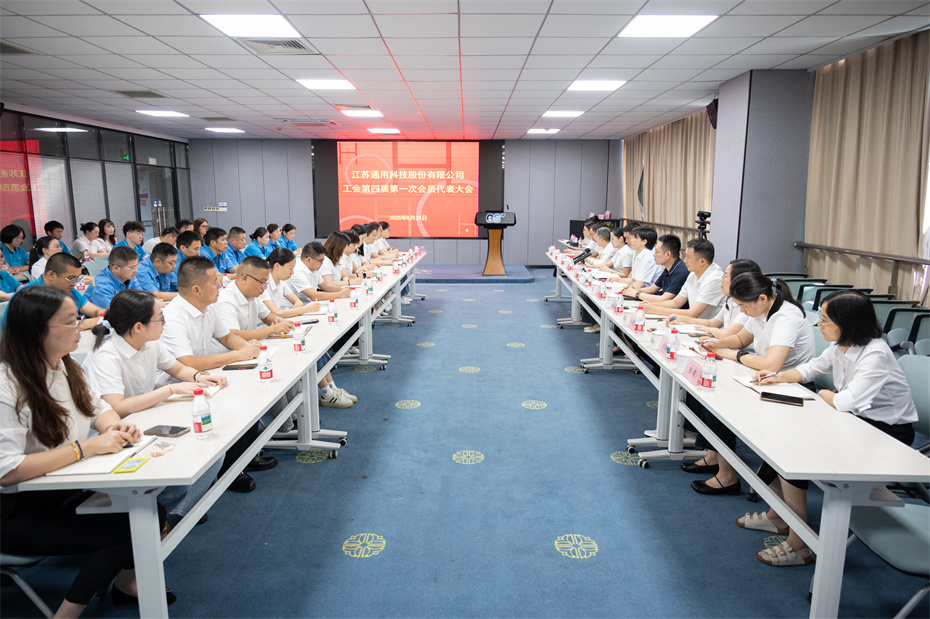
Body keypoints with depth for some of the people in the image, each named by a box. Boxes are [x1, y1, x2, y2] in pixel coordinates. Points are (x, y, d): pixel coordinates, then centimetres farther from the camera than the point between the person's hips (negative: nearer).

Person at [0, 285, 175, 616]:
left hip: (68, 492, 8)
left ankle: (126, 582, 18)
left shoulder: (65, 366, 2)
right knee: (123, 531, -21)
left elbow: (97, 407, 15)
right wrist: (86, 447, -29)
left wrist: (117, 427, -9)